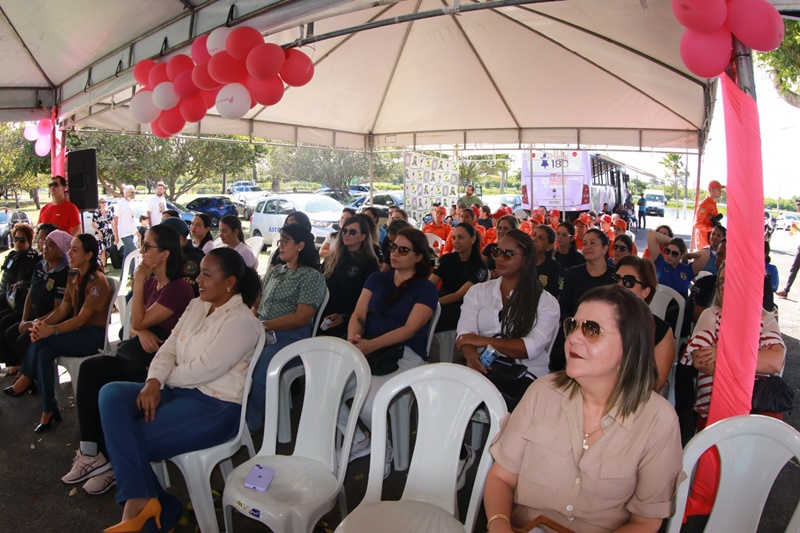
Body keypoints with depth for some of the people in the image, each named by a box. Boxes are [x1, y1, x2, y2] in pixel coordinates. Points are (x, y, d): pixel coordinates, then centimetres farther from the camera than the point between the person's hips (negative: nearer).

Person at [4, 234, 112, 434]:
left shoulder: (97, 282, -17)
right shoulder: (73, 277, 9)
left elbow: (82, 318, -21)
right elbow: (63, 308, 6)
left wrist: (51, 330, -30)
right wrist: (42, 323, -12)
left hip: (93, 335, -8)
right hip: (77, 330, 8)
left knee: (42, 339, -23)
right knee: (44, 352, -18)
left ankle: (25, 380, 0)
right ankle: (48, 411, -12)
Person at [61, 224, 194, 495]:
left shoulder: (179, 289, -14)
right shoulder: (151, 282, 13)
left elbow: (139, 321, -15)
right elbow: (135, 325, 13)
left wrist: (138, 283, -9)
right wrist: (141, 332, -11)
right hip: (139, 352, 8)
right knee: (90, 369, -16)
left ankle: (92, 452, -4)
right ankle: (91, 452, -13)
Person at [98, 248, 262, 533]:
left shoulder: (242, 321, -14)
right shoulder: (196, 306, 12)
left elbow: (203, 369, -19)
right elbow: (168, 348, 8)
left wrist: (165, 378, -4)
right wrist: (154, 382, -11)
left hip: (215, 406, -9)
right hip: (178, 391, 9)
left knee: (131, 442, -17)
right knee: (111, 394, -14)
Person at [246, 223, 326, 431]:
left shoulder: (312, 277, -2)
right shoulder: (273, 272, 20)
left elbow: (301, 318, -12)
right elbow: (258, 301, 18)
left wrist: (263, 326, -16)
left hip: (290, 338, -6)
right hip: (262, 332, 6)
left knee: (254, 373, -29)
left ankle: (248, 425, -7)